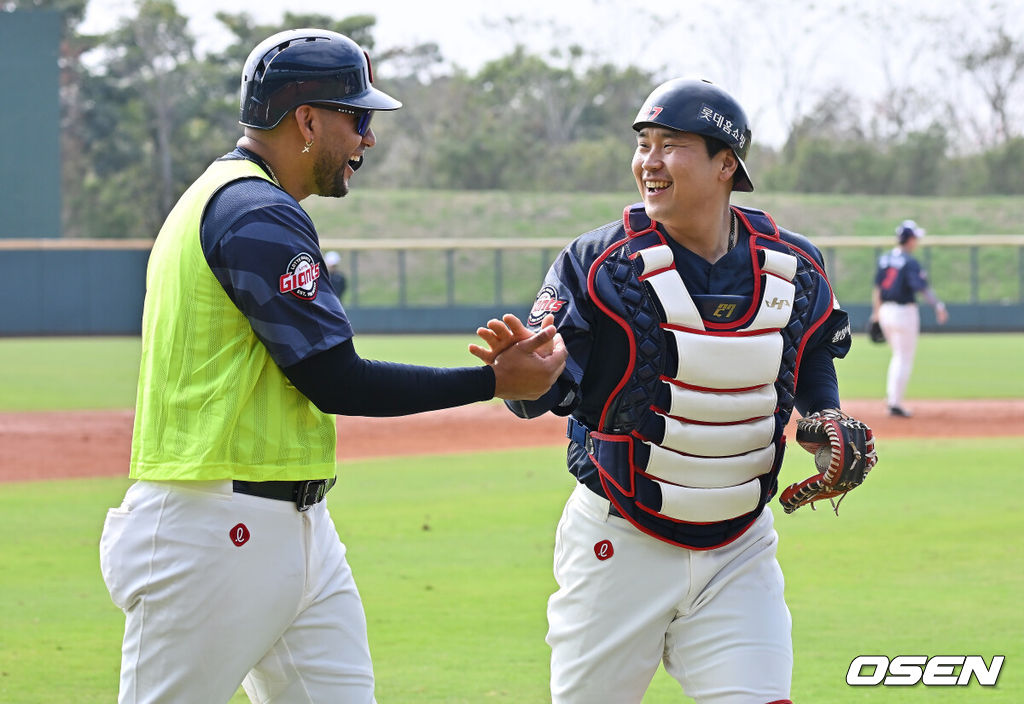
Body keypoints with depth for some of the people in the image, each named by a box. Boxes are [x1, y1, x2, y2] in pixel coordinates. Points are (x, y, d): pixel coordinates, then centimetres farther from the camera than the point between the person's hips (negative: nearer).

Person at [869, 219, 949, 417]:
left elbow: (877, 287, 14)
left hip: (885, 310, 7)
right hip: (904, 311, -7)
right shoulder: (910, 262, -14)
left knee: (899, 355, 22)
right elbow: (922, 287, -26)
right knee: (905, 359, 0)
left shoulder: (884, 259, 8)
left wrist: (876, 312, 24)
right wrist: (938, 306, -34)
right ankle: (895, 403, -2)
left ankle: (891, 398, 17)